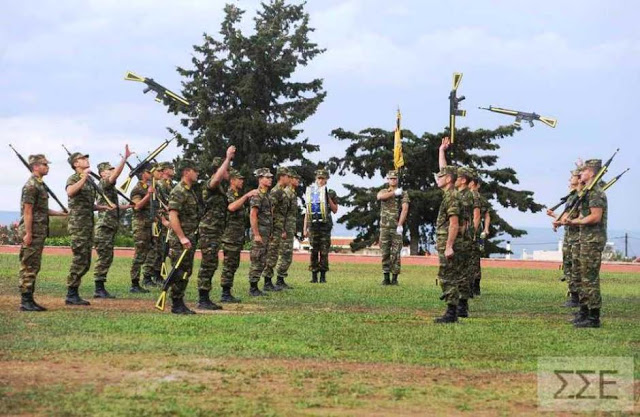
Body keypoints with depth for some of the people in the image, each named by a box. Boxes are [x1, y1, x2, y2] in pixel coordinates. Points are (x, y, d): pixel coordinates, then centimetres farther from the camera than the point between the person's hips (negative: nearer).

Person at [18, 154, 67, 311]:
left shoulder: (40, 184, 17)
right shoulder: (31, 185, -13)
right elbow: (27, 211, -18)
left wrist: (64, 213, 24)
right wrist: (28, 233, -21)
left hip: (40, 232, 10)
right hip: (32, 231, -10)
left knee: (34, 267, 10)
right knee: (28, 267, -7)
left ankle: (29, 299, 14)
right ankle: (25, 302, -5)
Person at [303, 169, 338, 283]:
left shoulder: (330, 193, 5)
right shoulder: (311, 192, 11)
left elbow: (335, 210, 4)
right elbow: (307, 211, 14)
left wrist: (328, 198, -9)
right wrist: (305, 228, 10)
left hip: (325, 225, -2)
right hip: (313, 225, 2)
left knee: (324, 251, -2)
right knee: (313, 251, 1)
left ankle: (323, 275, 3)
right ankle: (314, 276, 5)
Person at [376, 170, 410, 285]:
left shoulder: (403, 193, 4)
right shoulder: (384, 191, 13)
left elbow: (405, 209, -10)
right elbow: (379, 196, -12)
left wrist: (400, 225, -19)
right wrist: (394, 193, -15)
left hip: (397, 227, -3)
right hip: (384, 227, 3)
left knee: (396, 254, -4)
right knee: (385, 253, 2)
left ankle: (395, 278, 0)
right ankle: (386, 278, 6)